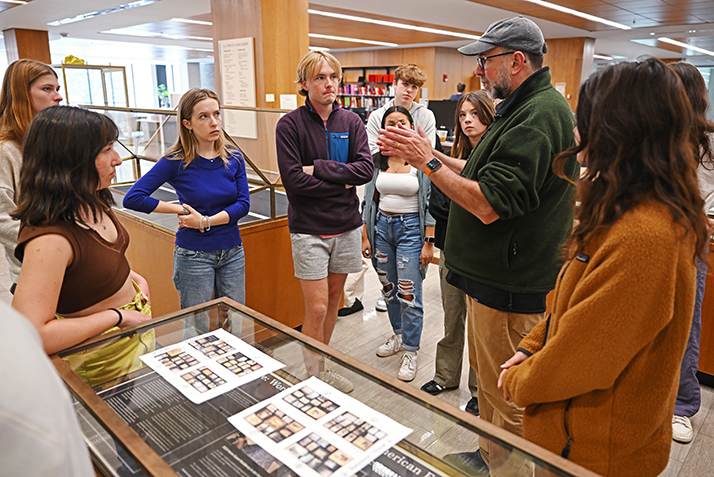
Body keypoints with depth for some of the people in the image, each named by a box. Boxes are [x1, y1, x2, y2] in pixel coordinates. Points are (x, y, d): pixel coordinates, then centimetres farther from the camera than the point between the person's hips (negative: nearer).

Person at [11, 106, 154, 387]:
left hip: (136, 325, 8)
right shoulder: (49, 238, -32)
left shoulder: (91, 204, -5)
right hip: (105, 356, -8)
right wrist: (116, 316, -27)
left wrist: (133, 278, 1)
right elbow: (30, 335, -37)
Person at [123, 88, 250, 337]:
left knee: (234, 326, 12)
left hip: (232, 253, 4)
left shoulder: (233, 157, 0)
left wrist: (206, 221, -14)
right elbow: (132, 198, -14)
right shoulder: (176, 162, -10)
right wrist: (179, 209, -11)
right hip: (194, 256, -3)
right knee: (197, 329, 8)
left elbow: (243, 203, -5)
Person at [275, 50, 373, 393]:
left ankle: (322, 368, 32)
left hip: (347, 226, 4)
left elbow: (366, 169, -8)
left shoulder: (351, 121, 4)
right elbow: (293, 181, -16)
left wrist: (319, 168, -16)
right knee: (316, 308, -3)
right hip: (309, 228, -4)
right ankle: (313, 377, 17)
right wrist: (341, 182, -11)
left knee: (333, 300, 14)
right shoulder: (290, 125, -7)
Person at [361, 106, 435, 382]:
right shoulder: (377, 160, 6)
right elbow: (369, 200, 10)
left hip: (411, 228, -5)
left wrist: (429, 242, -11)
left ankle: (410, 352, 11)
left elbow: (430, 203, -8)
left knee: (408, 293, -4)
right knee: (388, 288, 15)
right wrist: (365, 236, 7)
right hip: (381, 226, 5)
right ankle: (399, 335, 35)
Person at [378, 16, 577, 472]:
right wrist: (430, 155, 7)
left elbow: (489, 205, -27)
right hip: (496, 273, 11)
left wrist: (428, 162, -18)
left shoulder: (539, 114, -21)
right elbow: (482, 175, 16)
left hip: (510, 285, -11)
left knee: (505, 393, 6)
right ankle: (489, 454, 41)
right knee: (488, 376, 23)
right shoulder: (526, 107, 14)